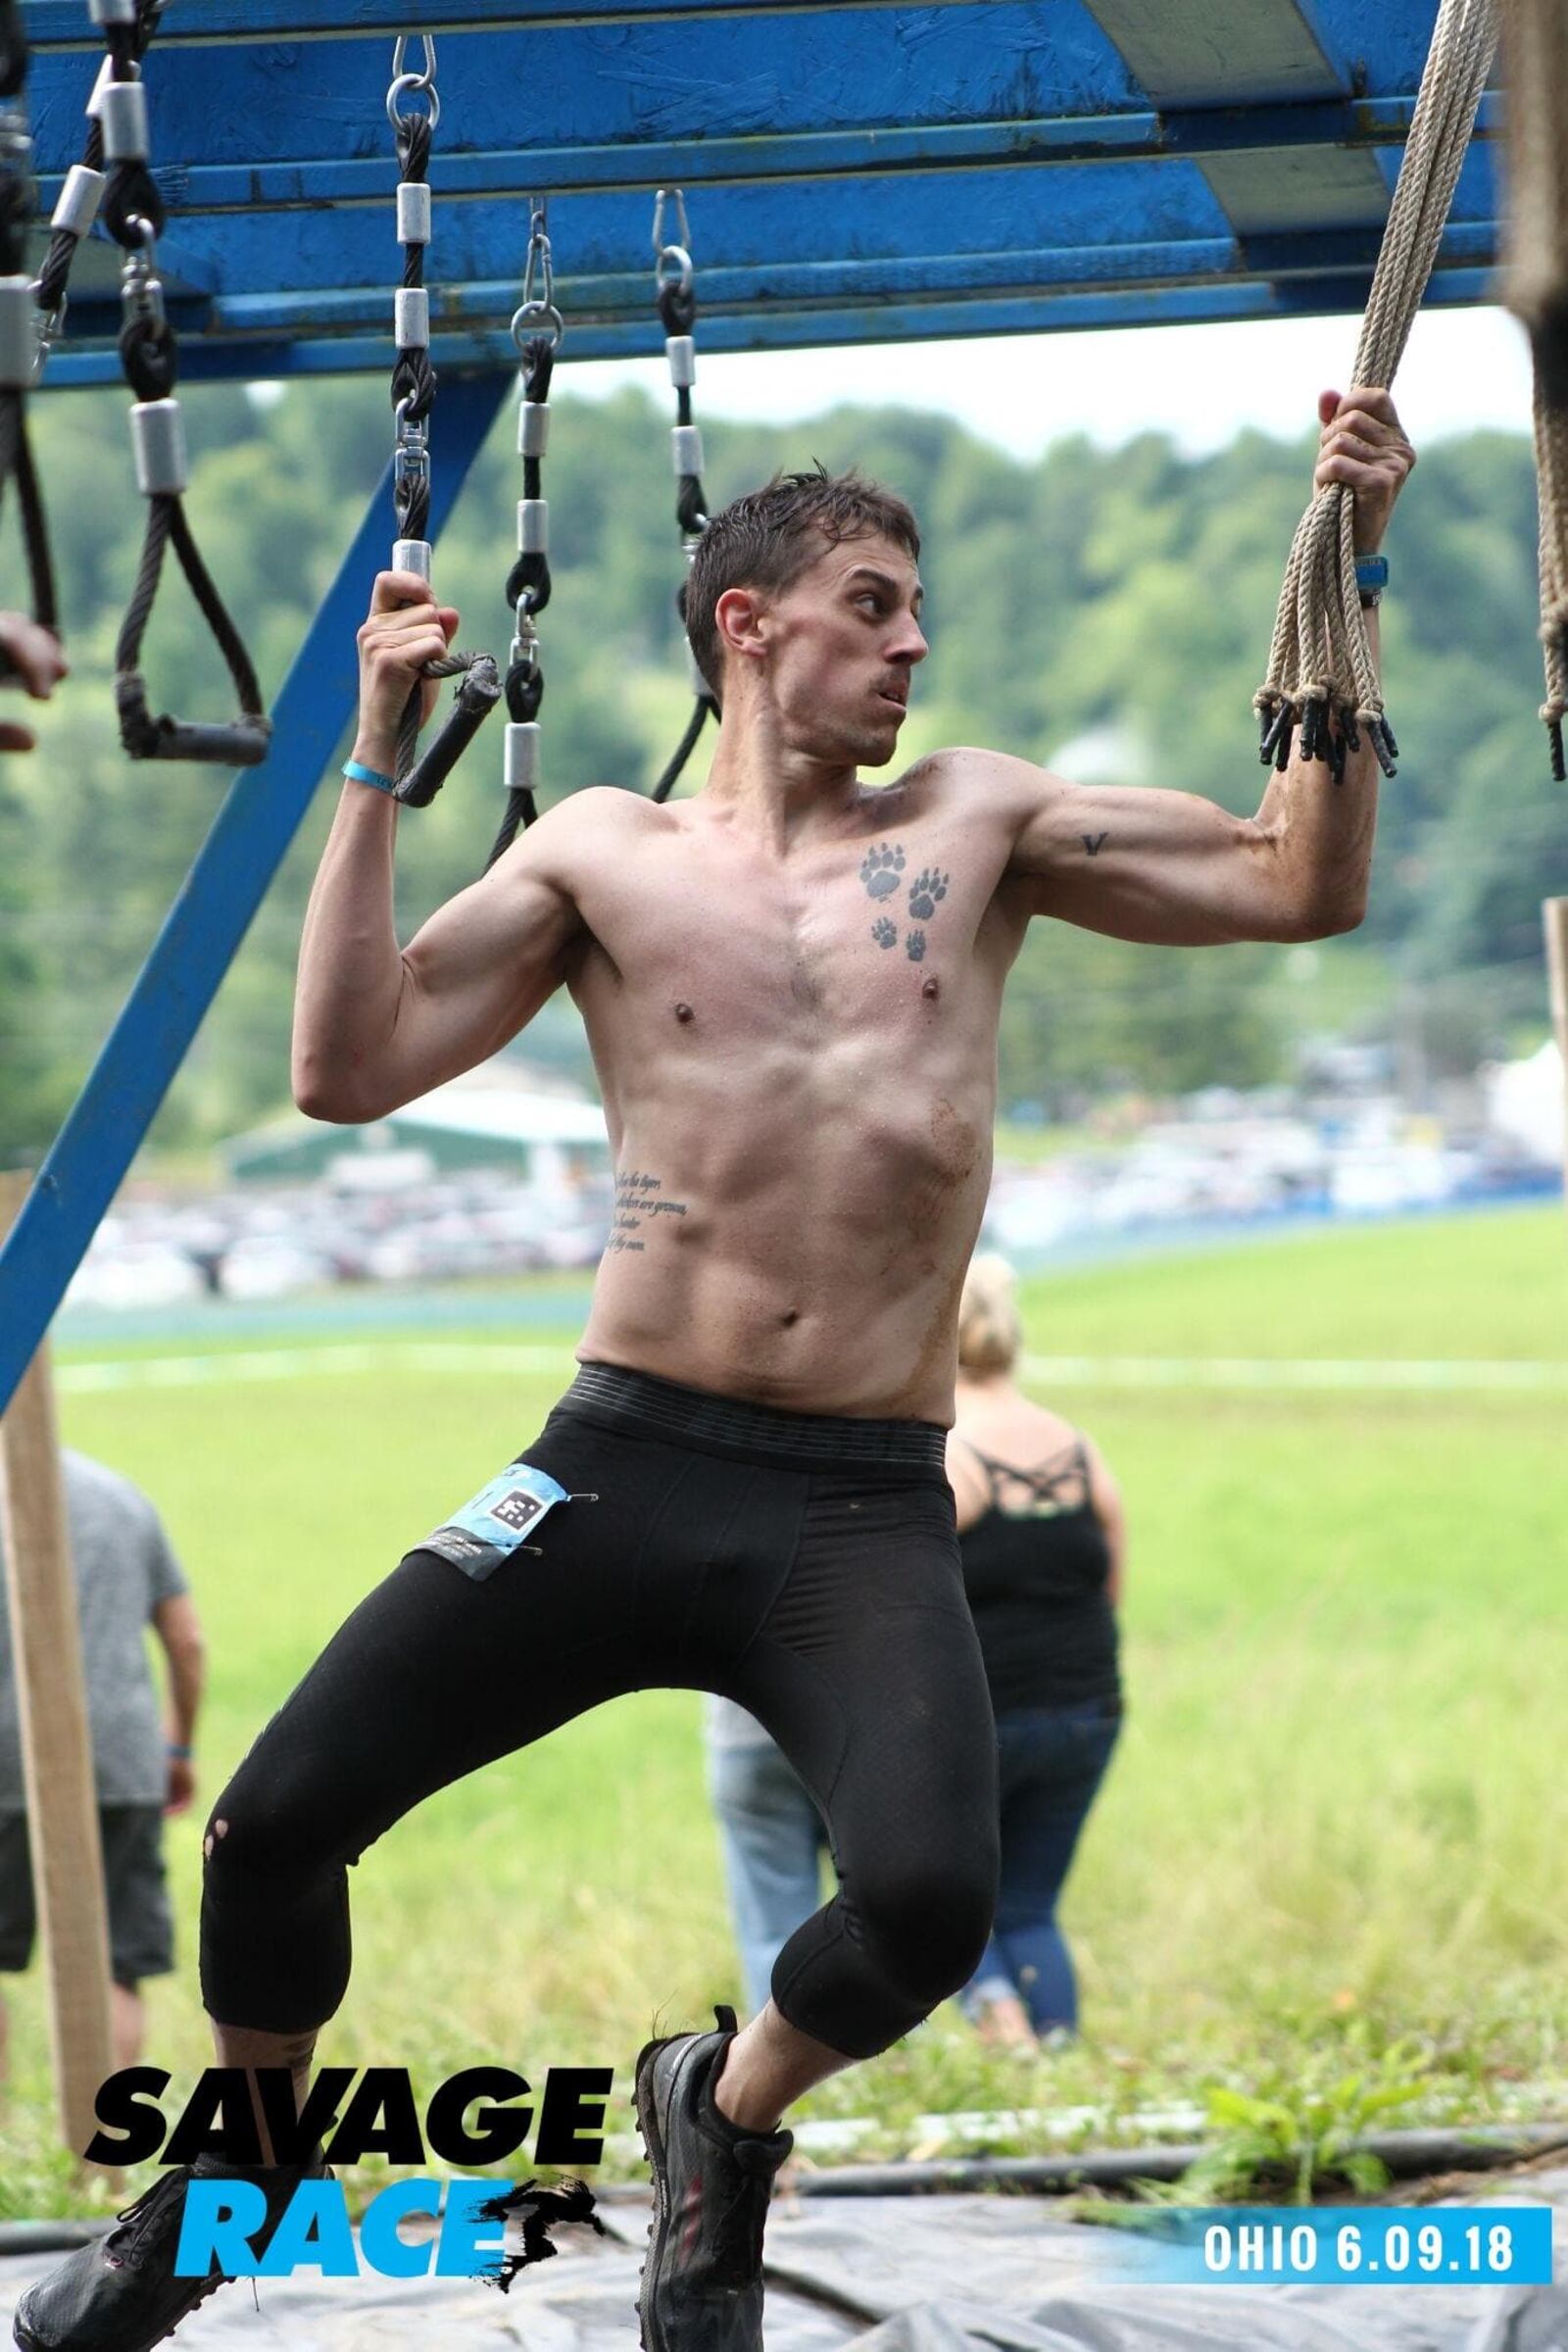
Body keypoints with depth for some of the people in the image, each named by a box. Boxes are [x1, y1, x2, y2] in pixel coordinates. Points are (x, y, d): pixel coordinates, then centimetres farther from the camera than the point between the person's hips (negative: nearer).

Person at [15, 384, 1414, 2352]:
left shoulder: (976, 826, 11)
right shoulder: (606, 854, 10)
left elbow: (1305, 884, 8)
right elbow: (347, 1071, 1)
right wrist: (377, 763, -1)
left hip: (867, 1514, 0)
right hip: (624, 1467, 0)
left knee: (930, 1899, -24)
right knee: (277, 1819, -9)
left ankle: (724, 2118, 10)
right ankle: (238, 2165, 21)